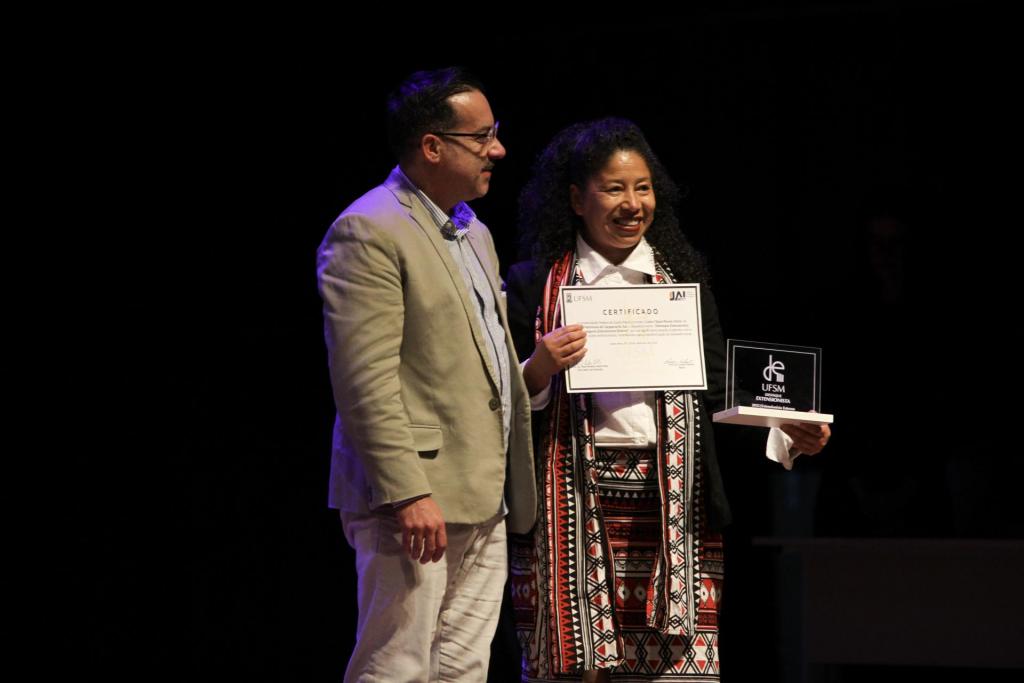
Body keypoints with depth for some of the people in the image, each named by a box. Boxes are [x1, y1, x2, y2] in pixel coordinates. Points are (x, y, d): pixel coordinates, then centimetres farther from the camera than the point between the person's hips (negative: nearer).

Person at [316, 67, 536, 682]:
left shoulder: (474, 234, 20)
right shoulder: (367, 232, -11)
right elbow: (366, 379, -18)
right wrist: (407, 493, -23)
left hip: (484, 501, 9)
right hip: (416, 498, -9)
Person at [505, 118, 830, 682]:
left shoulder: (683, 278, 13)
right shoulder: (536, 285, 6)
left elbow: (719, 392, 9)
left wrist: (788, 434, -6)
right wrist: (538, 371, -14)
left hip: (669, 504, 2)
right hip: (573, 504, -1)